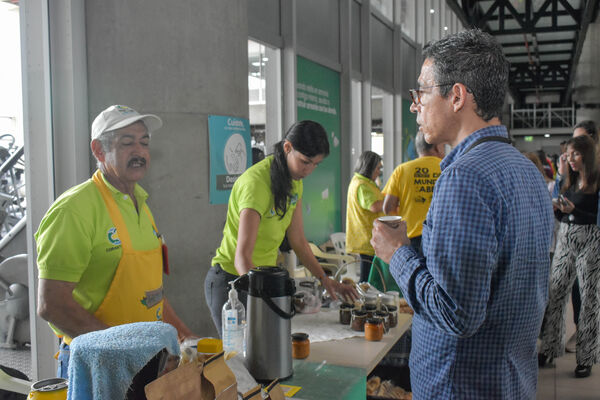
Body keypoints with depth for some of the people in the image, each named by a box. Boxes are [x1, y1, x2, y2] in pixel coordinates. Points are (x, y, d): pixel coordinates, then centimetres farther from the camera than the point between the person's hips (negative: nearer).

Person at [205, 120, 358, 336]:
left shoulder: (294, 181, 1)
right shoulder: (256, 182, -26)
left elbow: (298, 241, 7)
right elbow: (242, 257, -33)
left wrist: (325, 279, 1)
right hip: (230, 279, -7)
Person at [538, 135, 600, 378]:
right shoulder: (567, 180, 10)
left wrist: (574, 210, -21)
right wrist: (556, 208, -5)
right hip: (565, 239, 6)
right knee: (555, 293, 4)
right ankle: (550, 349, 16)